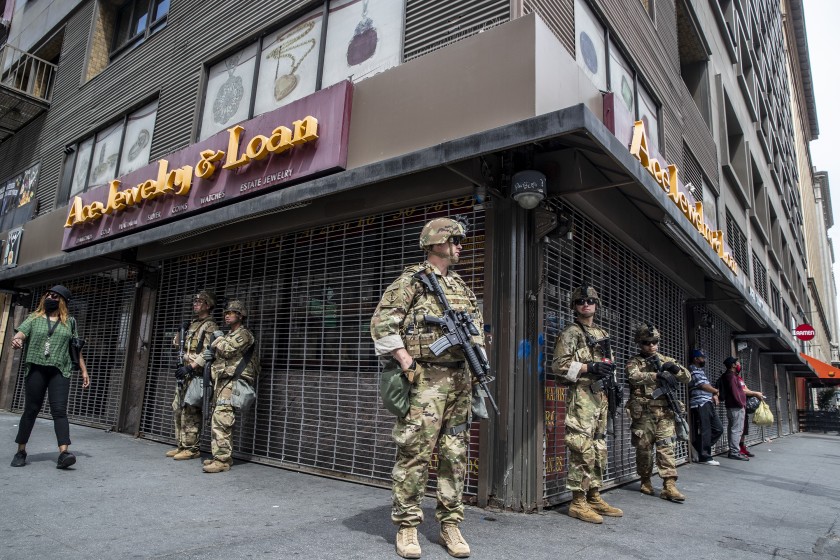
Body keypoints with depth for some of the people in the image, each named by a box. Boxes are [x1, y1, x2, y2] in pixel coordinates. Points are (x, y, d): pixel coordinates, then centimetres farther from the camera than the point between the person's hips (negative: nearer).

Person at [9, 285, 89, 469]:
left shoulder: (69, 322, 12)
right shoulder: (34, 318, 11)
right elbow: (20, 333, -7)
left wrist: (84, 370, 12)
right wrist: (16, 339, -31)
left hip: (59, 371, -1)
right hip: (35, 369, 1)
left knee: (59, 410, -10)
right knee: (30, 410, 6)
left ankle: (63, 453, -19)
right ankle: (21, 451, 21)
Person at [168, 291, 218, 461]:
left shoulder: (210, 326, -7)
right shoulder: (191, 325, 20)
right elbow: (178, 344, 29)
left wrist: (190, 367, -24)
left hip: (195, 374, -9)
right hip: (184, 372, 9)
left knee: (190, 411, -8)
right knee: (178, 409, 11)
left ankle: (192, 448, -2)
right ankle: (181, 445, 19)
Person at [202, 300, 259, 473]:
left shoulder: (244, 334, -4)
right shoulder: (228, 335, 25)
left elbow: (228, 350, -18)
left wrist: (218, 339, 0)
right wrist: (212, 354, 5)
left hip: (232, 381, -10)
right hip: (221, 381, 10)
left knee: (221, 420, -17)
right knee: (217, 420, 9)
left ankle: (222, 460, -17)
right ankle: (222, 457, 14)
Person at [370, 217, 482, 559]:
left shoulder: (460, 286, 17)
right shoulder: (412, 280, -3)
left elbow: (478, 326, 25)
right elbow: (382, 323, -10)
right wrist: (407, 364, -15)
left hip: (460, 378, 7)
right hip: (425, 377, -6)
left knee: (455, 454, 9)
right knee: (415, 453, -3)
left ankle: (450, 524, 20)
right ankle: (406, 527, 10)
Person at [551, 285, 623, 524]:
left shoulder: (602, 334, 19)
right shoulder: (571, 332, -5)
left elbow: (610, 362, 28)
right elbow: (559, 365, -14)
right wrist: (590, 367, -19)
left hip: (600, 395, 8)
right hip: (581, 395, -8)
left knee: (599, 449, 12)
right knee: (583, 449, -10)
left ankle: (594, 497, 21)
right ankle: (578, 503, -3)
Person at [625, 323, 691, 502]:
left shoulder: (666, 360, 14)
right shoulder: (635, 362, 3)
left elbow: (687, 378, 10)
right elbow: (634, 376, -19)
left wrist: (675, 368, -11)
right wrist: (658, 375, -31)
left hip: (664, 413, 2)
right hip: (643, 413, -2)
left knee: (666, 448, -4)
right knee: (644, 449, 5)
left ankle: (669, 486, -3)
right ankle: (646, 482, 20)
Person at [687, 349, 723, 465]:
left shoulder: (701, 370, 22)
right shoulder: (693, 371, -7)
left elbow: (707, 385, 20)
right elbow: (703, 386, -11)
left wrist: (714, 395, 1)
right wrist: (716, 391, 4)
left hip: (708, 404, 9)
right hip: (700, 405, -9)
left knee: (718, 429, 10)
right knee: (704, 432, -6)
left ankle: (700, 448, 17)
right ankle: (704, 457, 1)